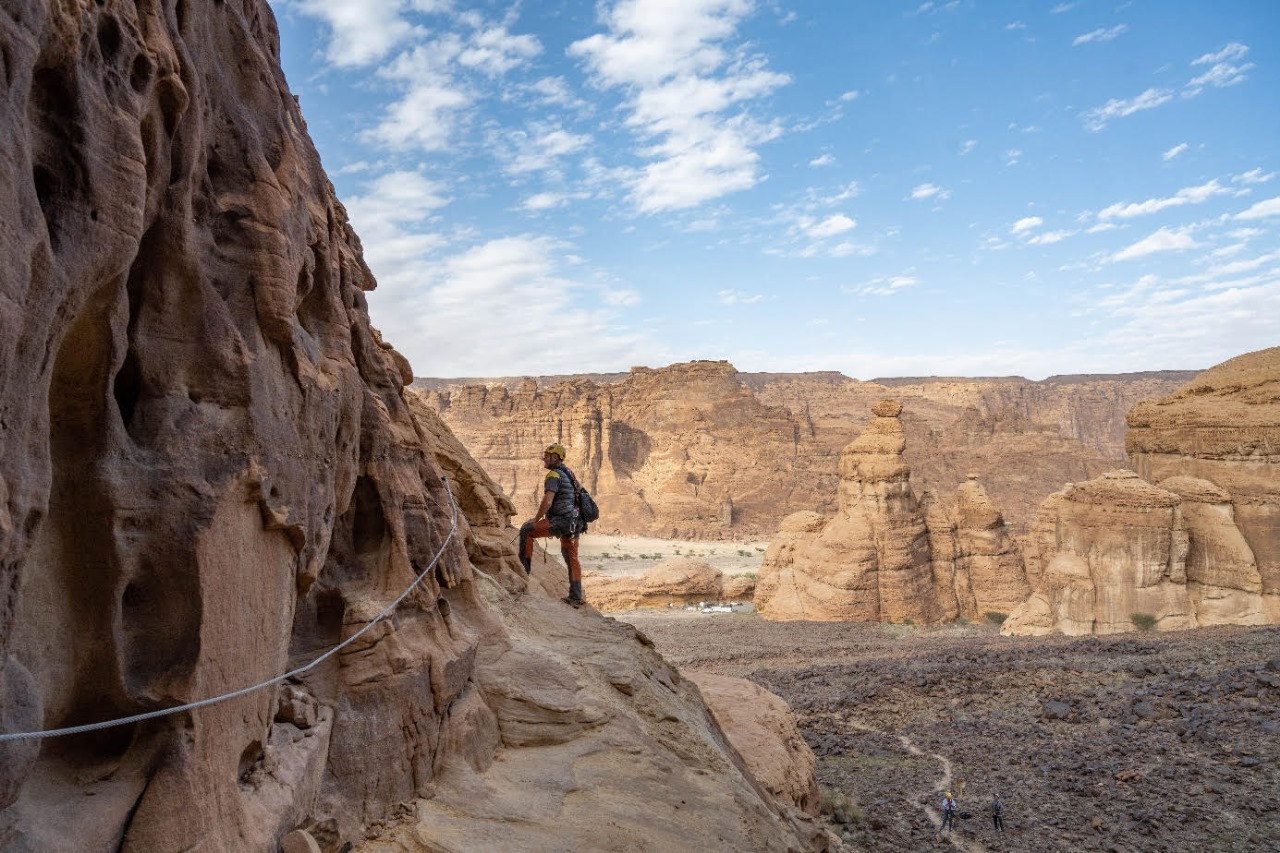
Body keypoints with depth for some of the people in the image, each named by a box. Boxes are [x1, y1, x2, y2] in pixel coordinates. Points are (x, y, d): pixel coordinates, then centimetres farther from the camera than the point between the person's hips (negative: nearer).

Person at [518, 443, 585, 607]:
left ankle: (524, 566, -1)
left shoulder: (554, 475, -11)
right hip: (574, 523, 10)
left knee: (526, 529, -5)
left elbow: (547, 502, -20)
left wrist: (536, 519, -7)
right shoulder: (567, 473, 19)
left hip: (562, 521, -10)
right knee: (572, 559, 14)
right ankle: (576, 597, 17)